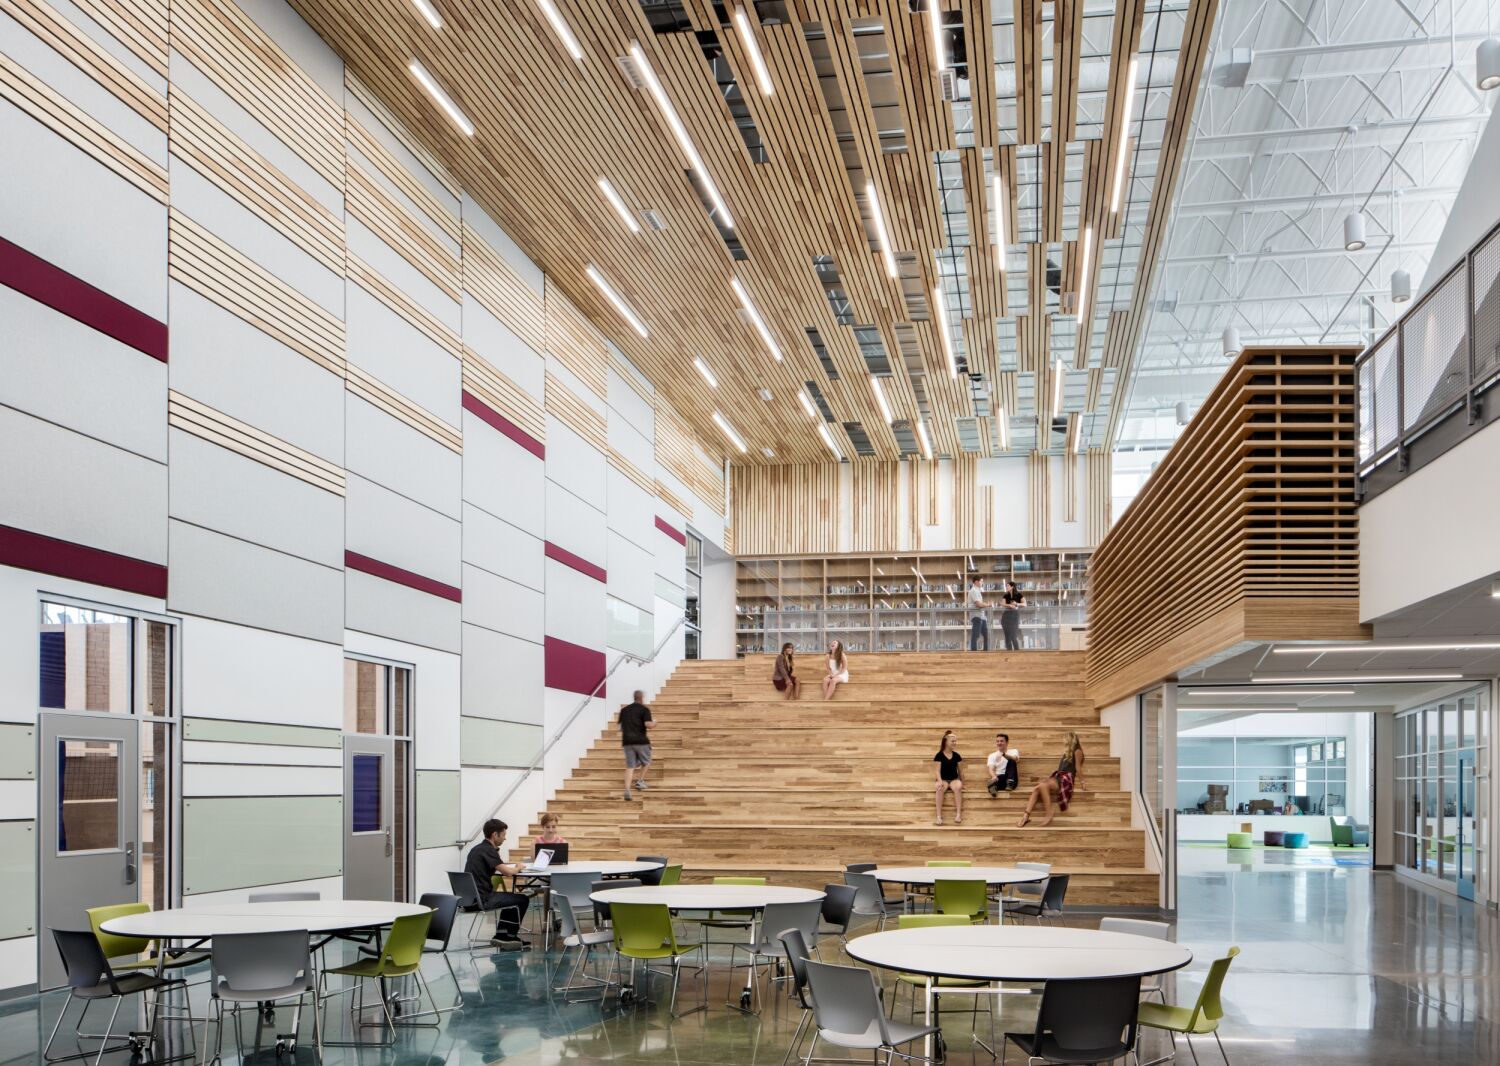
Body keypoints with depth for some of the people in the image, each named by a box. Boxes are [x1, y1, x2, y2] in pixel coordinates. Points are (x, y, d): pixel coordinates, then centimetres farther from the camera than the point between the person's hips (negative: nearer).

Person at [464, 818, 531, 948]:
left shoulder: (477, 848, 13)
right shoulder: (488, 850, -16)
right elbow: (507, 872, -23)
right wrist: (518, 868, -3)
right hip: (482, 899, -10)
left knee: (510, 898, 28)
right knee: (522, 900, 3)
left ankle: (501, 936, 24)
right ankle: (510, 936, 16)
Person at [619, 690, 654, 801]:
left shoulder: (624, 710, 12)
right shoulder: (644, 709, -5)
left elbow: (620, 726, 14)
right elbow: (648, 724, -16)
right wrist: (654, 723, 3)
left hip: (627, 742, 4)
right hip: (641, 741, -4)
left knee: (630, 767, 2)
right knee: (645, 762, 22)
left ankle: (627, 790, -10)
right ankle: (640, 781, 17)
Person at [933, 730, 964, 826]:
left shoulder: (956, 755, 10)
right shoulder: (939, 755, -1)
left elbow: (960, 770, 17)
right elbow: (937, 770, -7)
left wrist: (962, 782, 11)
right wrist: (940, 781, -23)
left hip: (954, 779, 2)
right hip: (943, 780, -2)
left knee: (958, 787, -36)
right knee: (940, 788, -39)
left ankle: (958, 814, -36)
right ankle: (939, 816, -39)